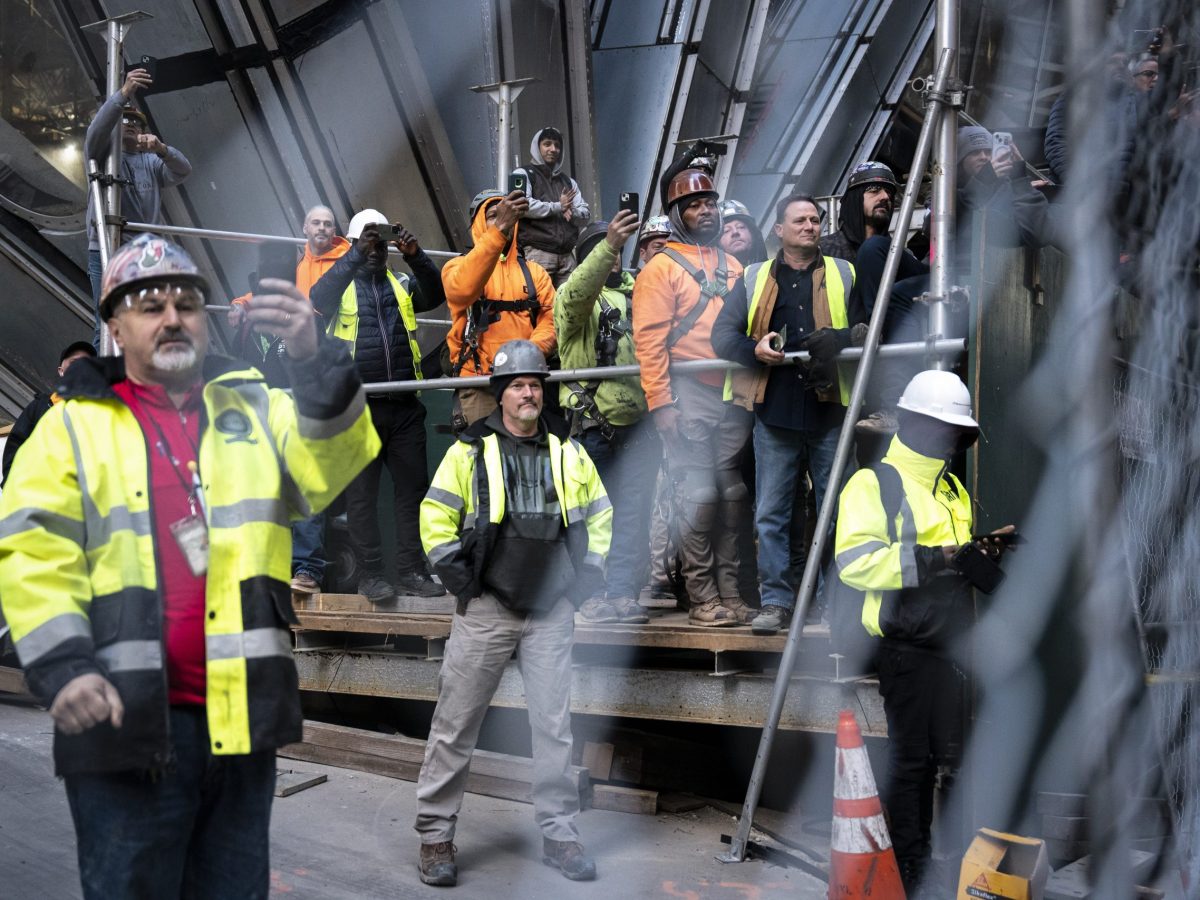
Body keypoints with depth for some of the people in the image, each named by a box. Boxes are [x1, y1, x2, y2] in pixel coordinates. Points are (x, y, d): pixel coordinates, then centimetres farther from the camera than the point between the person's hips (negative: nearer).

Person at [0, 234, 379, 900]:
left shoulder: (256, 410, 12)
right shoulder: (73, 425, 6)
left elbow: (330, 465, -7)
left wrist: (312, 360, -24)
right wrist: (61, 666, -16)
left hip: (242, 715, 3)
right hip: (124, 715, -2)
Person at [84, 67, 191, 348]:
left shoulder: (151, 161, 19)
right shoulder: (102, 155, 11)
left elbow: (183, 170, 0)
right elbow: (97, 130, -11)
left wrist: (161, 149, -21)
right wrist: (124, 94, -26)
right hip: (106, 252, -3)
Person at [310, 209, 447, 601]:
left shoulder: (402, 285, 15)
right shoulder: (342, 284, 7)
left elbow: (435, 295, -5)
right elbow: (318, 298, -16)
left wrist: (415, 256, -21)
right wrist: (356, 255, -23)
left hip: (405, 406, 3)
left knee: (413, 488, 3)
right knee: (362, 494, 0)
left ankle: (411, 572, 8)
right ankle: (370, 574, 5)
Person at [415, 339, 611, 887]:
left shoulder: (569, 454, 10)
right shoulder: (470, 451, 1)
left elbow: (599, 512, 20)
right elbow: (435, 517, 1)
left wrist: (589, 569, 10)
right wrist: (457, 574, -6)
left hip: (552, 611, 3)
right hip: (486, 608, -2)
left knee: (554, 724, 4)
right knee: (456, 723, 1)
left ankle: (559, 833, 14)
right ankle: (435, 834, 12)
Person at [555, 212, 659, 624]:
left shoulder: (636, 288, 19)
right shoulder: (574, 294, 3)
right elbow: (578, 292, -23)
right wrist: (609, 243, -35)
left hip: (640, 419, 4)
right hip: (595, 420, -3)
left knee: (633, 509, -3)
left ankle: (620, 591, -3)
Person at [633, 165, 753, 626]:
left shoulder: (733, 267, 18)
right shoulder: (661, 268, 0)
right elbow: (650, 341, -8)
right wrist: (661, 403, -15)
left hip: (733, 397, 5)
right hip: (689, 396, -5)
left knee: (733, 494, 5)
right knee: (698, 495, -6)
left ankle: (729, 591, 12)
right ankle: (702, 597, 1)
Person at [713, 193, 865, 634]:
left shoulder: (844, 276, 13)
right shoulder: (754, 279, 13)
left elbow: (870, 330, 7)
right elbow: (722, 334, 6)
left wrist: (839, 339, -14)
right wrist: (754, 348, -14)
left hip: (829, 412, 0)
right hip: (775, 412, 1)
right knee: (771, 514, 2)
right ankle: (776, 601, 10)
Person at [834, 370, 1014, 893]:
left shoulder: (953, 490, 20)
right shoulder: (874, 484, -8)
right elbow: (854, 561, -20)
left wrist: (983, 553, 6)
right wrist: (931, 558, -26)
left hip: (950, 644, 8)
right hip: (906, 647, -8)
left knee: (944, 752, 12)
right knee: (909, 757, -1)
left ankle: (924, 853, 25)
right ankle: (908, 869, 9)